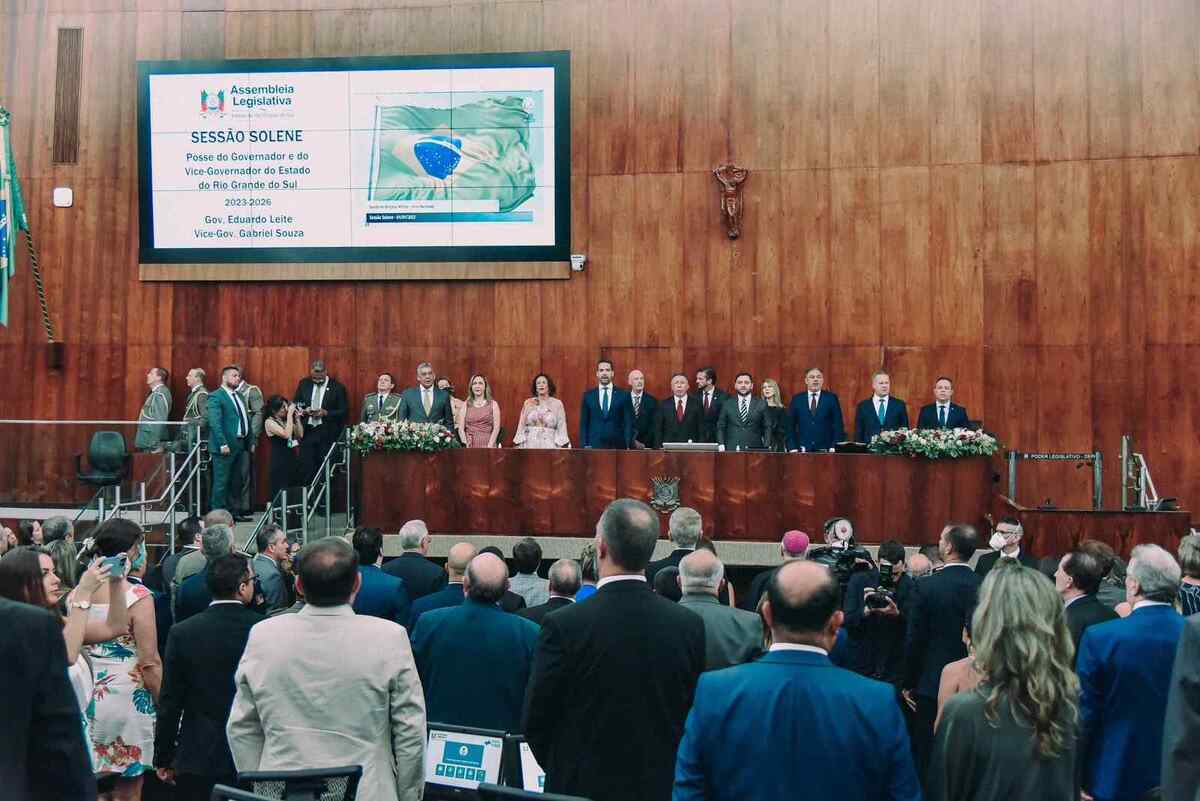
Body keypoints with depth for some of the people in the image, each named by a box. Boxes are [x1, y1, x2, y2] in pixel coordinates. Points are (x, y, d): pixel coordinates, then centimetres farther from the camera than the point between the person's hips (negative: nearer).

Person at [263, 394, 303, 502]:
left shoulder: (286, 420, 11)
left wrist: (297, 418, 1)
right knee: (280, 494, -6)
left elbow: (300, 436, 5)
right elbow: (286, 434, -22)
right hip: (279, 462, -7)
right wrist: (290, 414, -19)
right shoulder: (269, 422, -8)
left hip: (292, 459, 7)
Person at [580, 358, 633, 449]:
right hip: (594, 446, 1)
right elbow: (583, 424, 8)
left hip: (617, 446, 0)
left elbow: (628, 423, 3)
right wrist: (584, 446, -1)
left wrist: (628, 447, -5)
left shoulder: (623, 395, 5)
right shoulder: (588, 395, 8)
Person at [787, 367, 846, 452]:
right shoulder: (796, 399, 8)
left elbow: (838, 425, 3)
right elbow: (790, 426, 7)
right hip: (802, 451, 1)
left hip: (825, 451, -1)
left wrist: (834, 448, -7)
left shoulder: (831, 398, 5)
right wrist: (792, 448, -3)